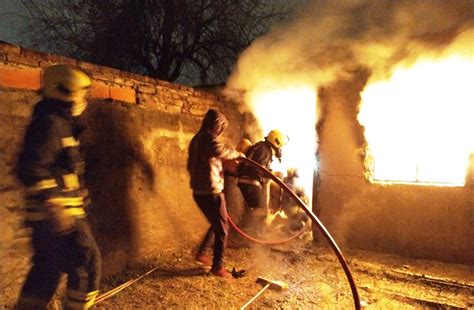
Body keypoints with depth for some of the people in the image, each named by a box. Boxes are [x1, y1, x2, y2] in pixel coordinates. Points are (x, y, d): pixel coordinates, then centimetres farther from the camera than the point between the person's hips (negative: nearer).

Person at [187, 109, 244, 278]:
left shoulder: (196, 139, 17)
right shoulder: (208, 137, -13)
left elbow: (191, 165, 26)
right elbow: (219, 150, -34)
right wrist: (237, 153, -18)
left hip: (199, 191, 9)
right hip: (211, 191, -9)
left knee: (216, 224, 22)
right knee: (222, 229, 2)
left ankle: (202, 252, 26)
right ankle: (218, 266, 10)